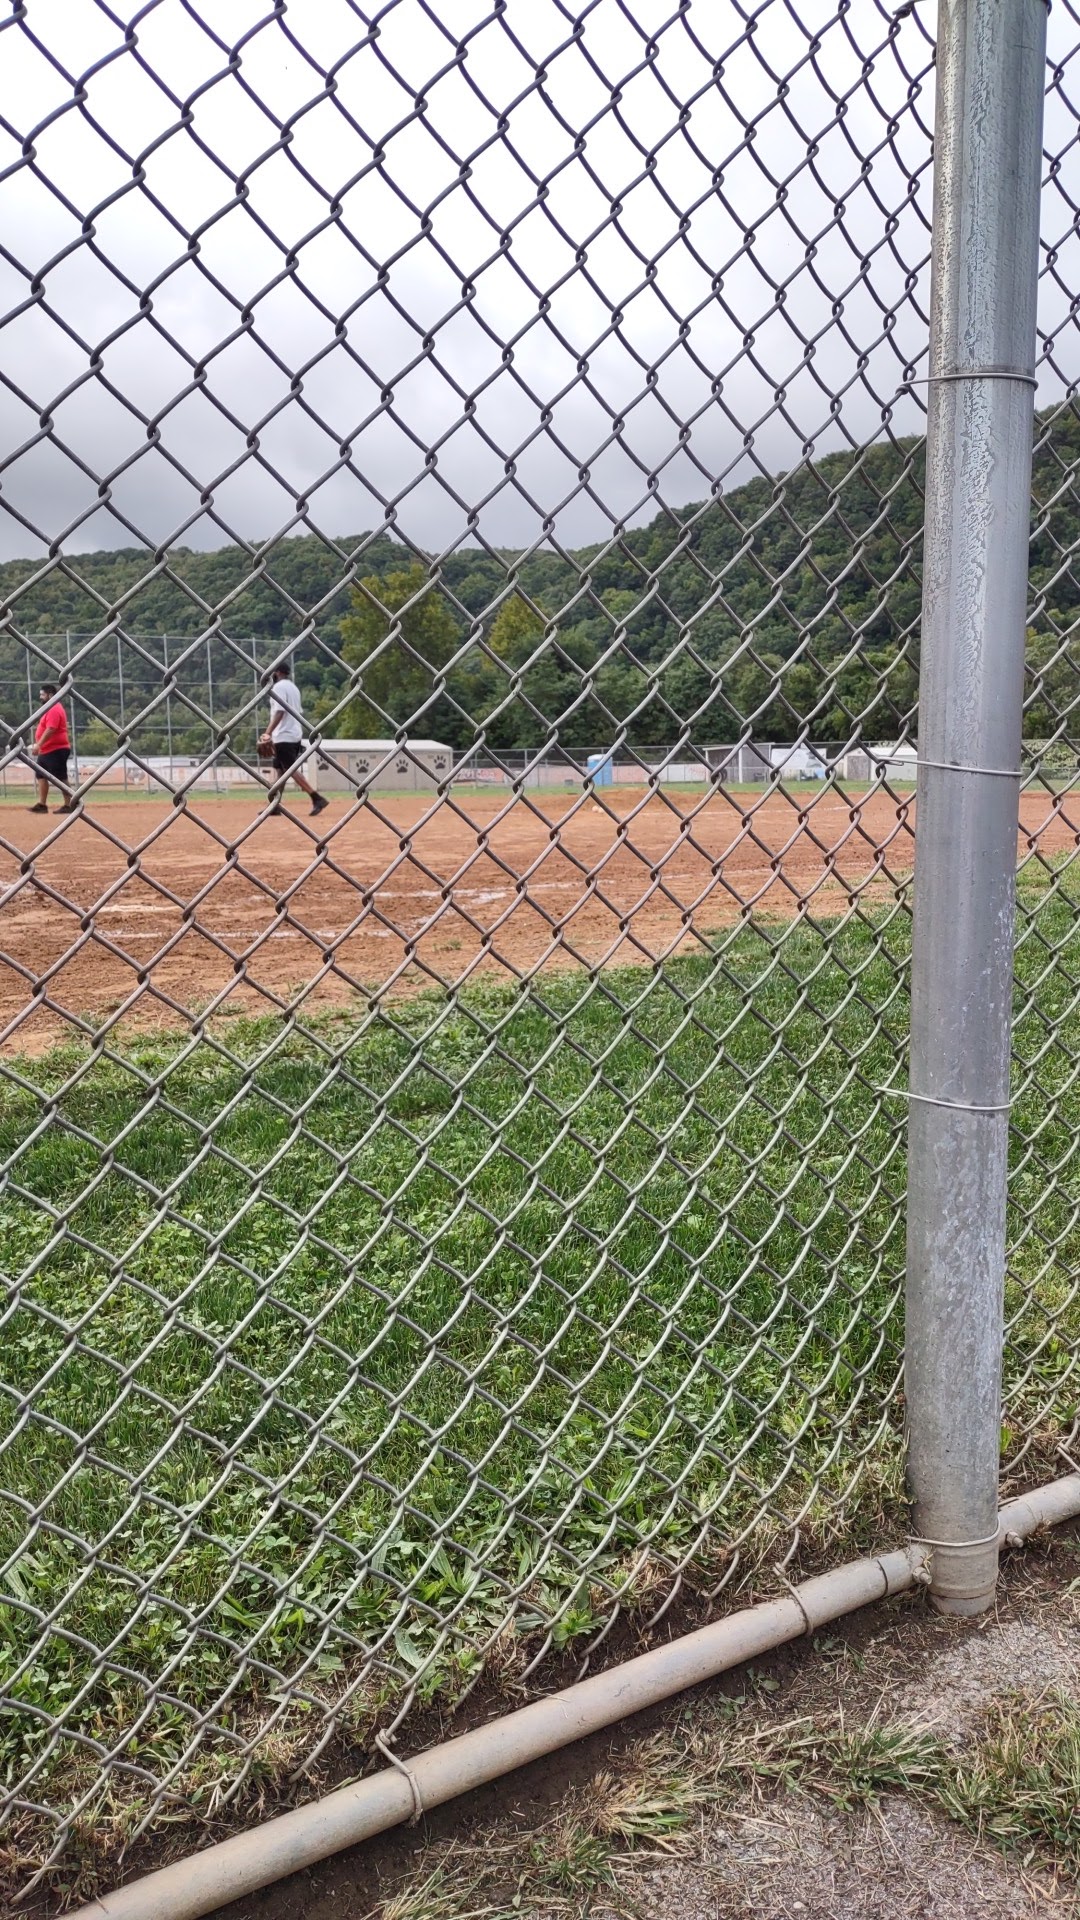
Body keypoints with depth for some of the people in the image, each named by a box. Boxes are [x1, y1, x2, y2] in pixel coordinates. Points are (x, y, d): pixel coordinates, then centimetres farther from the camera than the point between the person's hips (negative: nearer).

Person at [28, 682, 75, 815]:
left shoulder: (54, 710, -17)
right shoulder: (51, 708, 17)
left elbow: (50, 730, -26)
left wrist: (39, 744, -27)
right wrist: (40, 746, 23)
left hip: (56, 750, -11)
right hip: (47, 750, 11)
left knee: (60, 779, -7)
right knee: (41, 776, 10)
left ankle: (69, 805, -4)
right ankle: (42, 804, 11)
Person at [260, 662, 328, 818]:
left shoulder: (279, 686, -9)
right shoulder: (293, 687, 18)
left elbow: (279, 712, -21)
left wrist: (268, 732, -25)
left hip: (284, 736, -10)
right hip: (295, 735, 10)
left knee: (291, 770, -12)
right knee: (280, 769, 13)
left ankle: (317, 798, -21)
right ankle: (275, 804, 15)